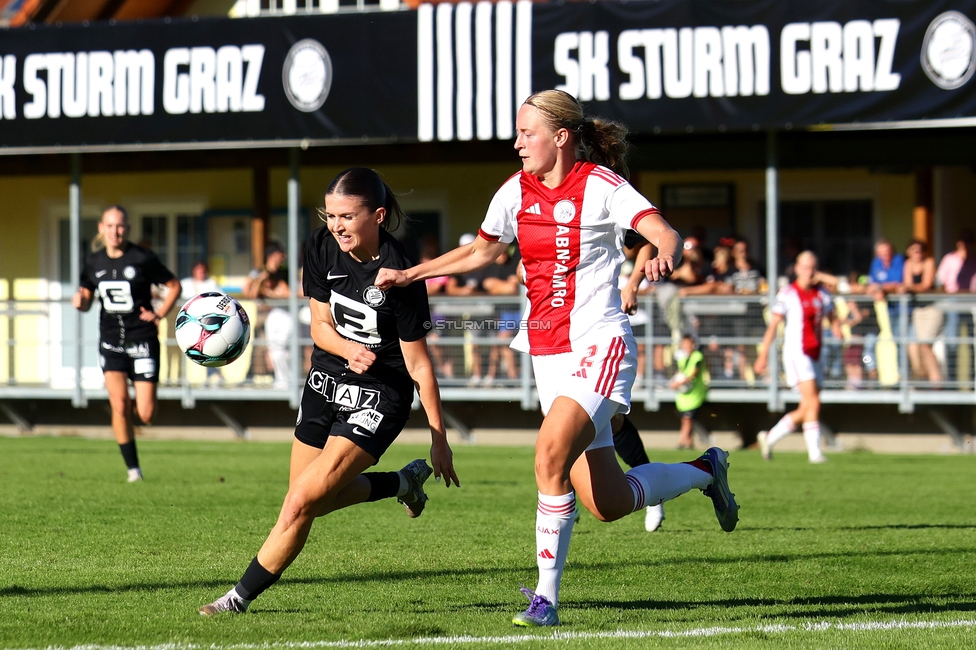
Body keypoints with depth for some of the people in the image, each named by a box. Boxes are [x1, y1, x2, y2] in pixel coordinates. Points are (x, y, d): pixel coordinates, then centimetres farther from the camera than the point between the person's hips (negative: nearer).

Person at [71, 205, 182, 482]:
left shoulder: (143, 259, -8)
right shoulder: (94, 262, 3)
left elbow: (174, 286, 3)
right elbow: (87, 300, 14)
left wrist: (159, 315, -6)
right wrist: (80, 301, -9)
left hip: (142, 339, -3)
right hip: (111, 341, 3)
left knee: (146, 415, -7)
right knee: (119, 405, -12)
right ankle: (133, 467, 1)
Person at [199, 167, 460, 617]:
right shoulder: (321, 248, -8)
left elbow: (418, 364, -16)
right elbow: (321, 323, 1)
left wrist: (439, 438, -12)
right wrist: (350, 350, -22)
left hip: (378, 397, -7)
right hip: (327, 381, 7)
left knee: (302, 502, -16)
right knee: (306, 501, 16)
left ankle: (243, 596, -2)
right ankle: (403, 483, 36)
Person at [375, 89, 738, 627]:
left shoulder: (600, 186, -9)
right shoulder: (516, 192, 8)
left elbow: (664, 233, -21)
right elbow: (481, 251, 25)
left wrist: (663, 257, -44)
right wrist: (409, 275, 20)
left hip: (598, 345, -6)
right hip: (547, 354, 7)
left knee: (551, 454, -27)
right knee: (608, 505, 5)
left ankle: (545, 597, -17)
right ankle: (705, 471, 33)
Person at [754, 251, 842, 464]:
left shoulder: (822, 294, 12)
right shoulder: (787, 294, -4)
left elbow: (832, 318, 20)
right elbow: (773, 325, -2)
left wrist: (837, 329, -4)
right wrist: (763, 355, -4)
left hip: (814, 356, 7)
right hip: (796, 353, -7)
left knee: (805, 411, 7)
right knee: (813, 403, -18)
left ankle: (769, 438, 22)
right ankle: (815, 452, -19)